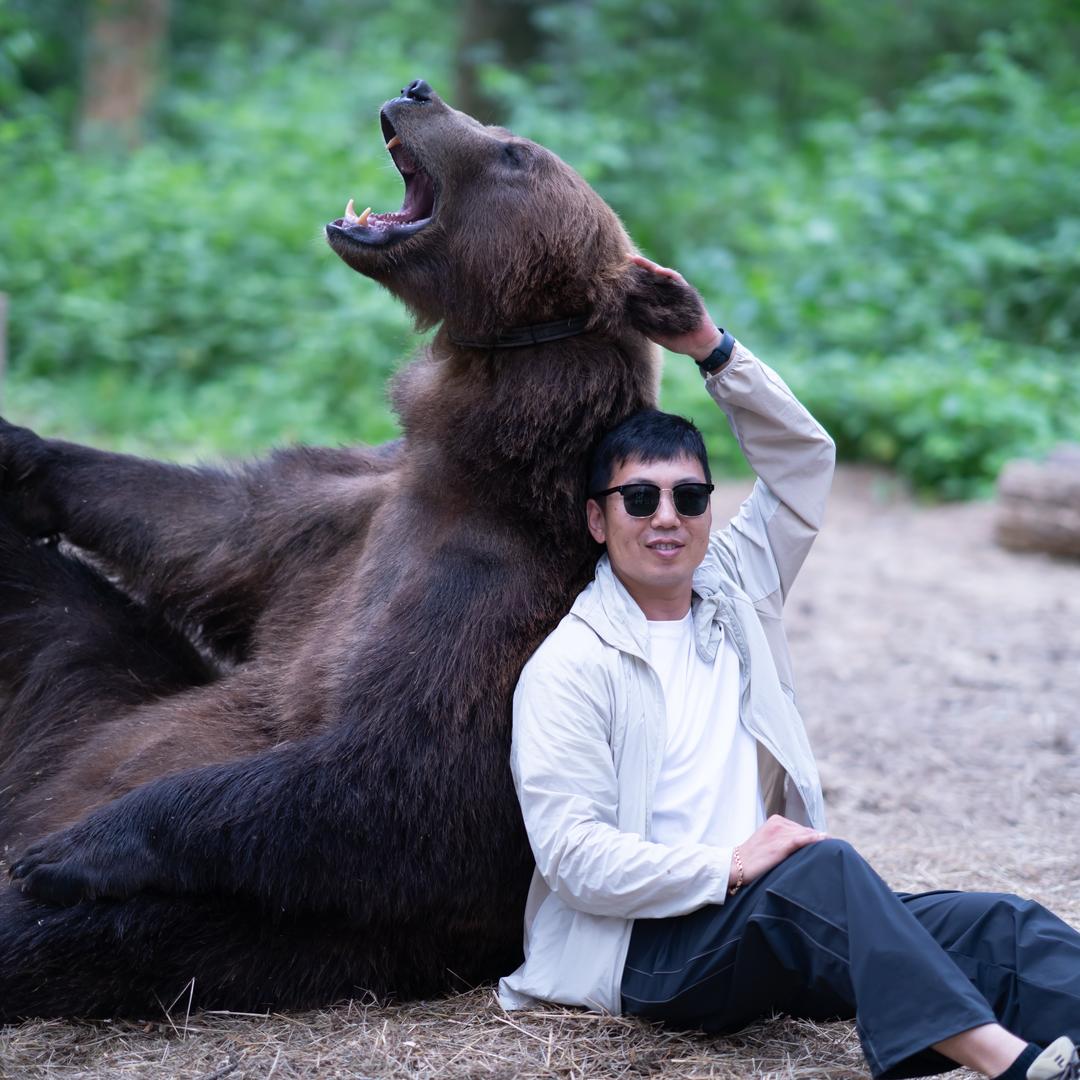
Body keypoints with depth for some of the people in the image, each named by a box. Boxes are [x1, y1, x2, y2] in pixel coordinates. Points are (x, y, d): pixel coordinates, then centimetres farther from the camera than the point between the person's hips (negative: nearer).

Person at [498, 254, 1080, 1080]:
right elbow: (571, 852, -12)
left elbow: (804, 455, 14)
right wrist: (726, 866, -22)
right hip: (647, 949, -6)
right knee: (823, 866, -36)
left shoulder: (735, 593, 16)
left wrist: (711, 347, 3)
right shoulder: (568, 666, -3)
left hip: (786, 926, 7)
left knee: (1005, 929, -16)